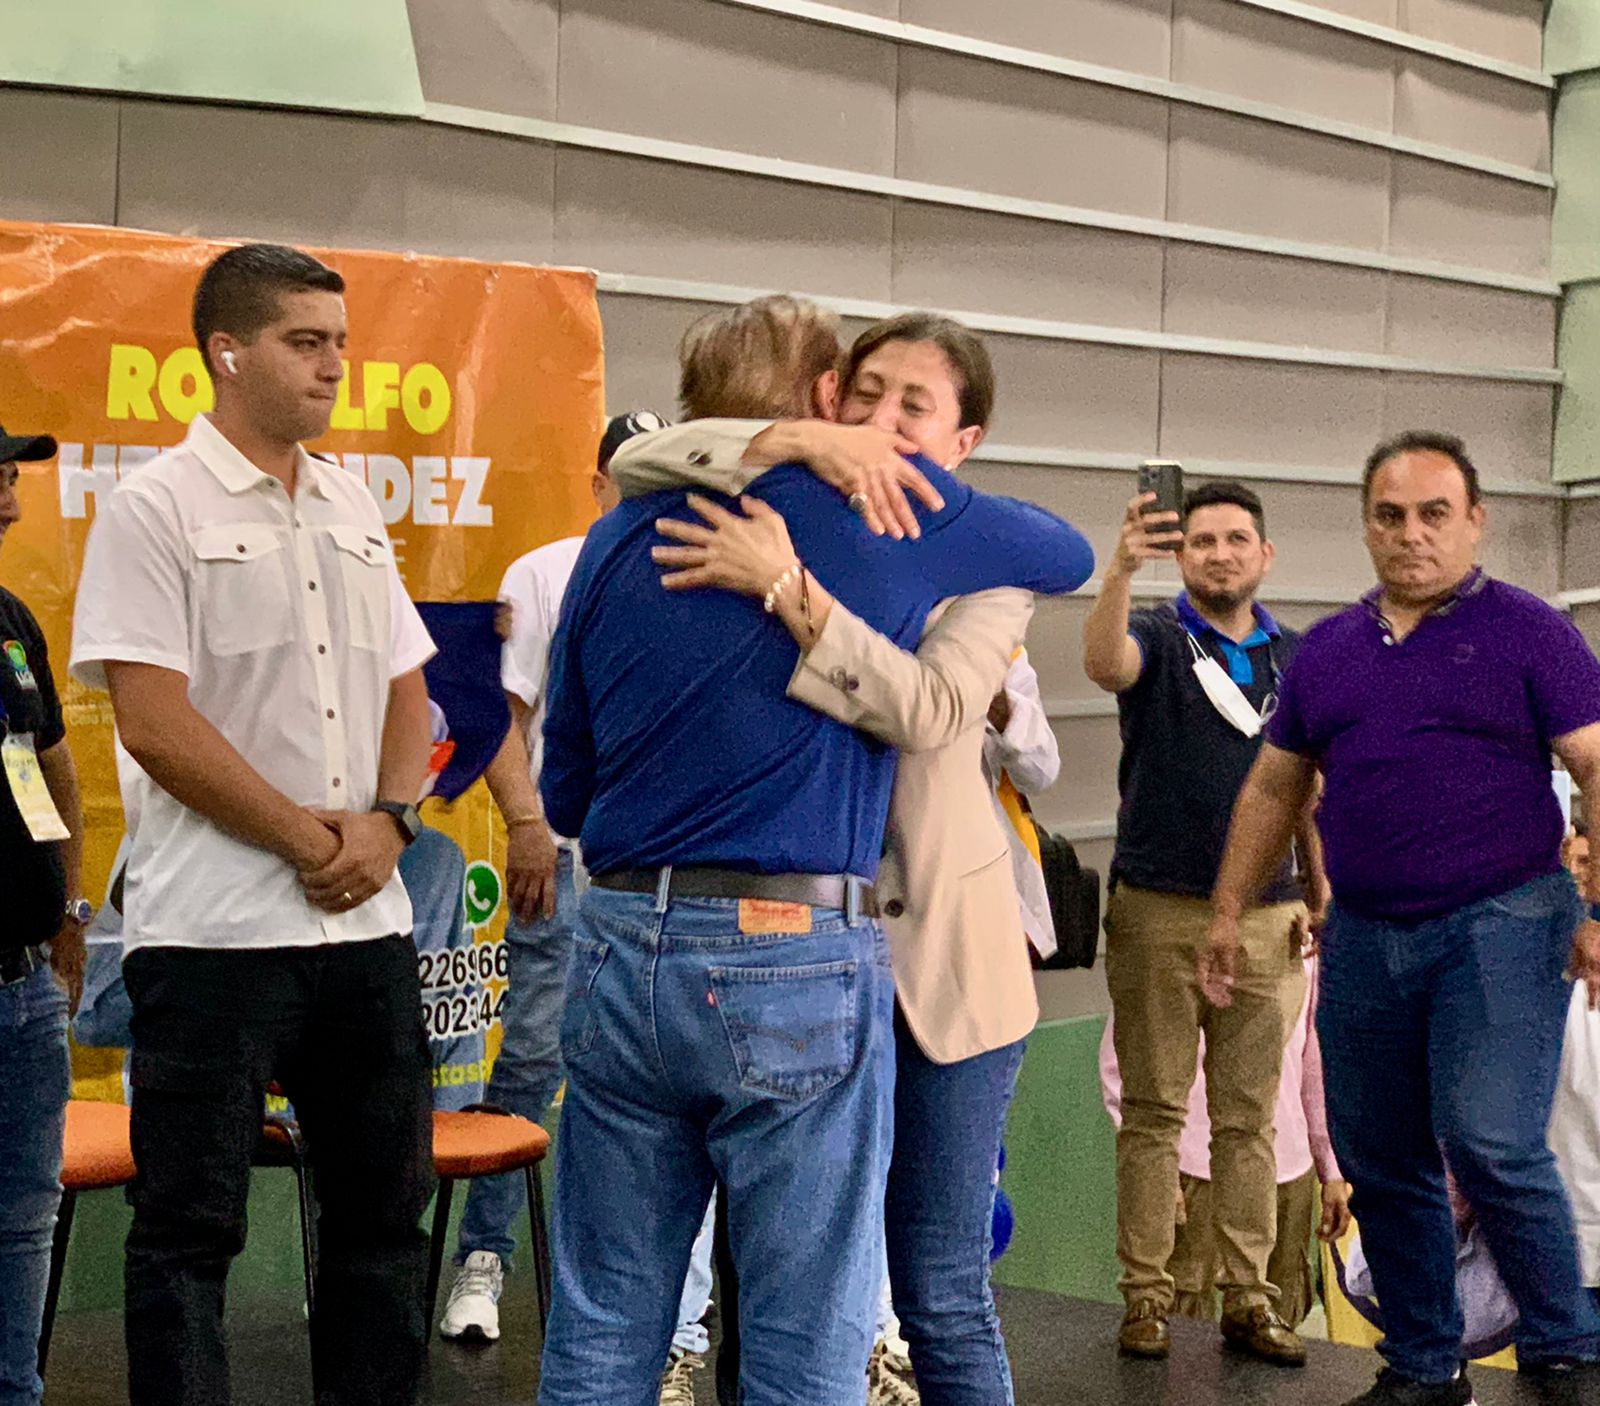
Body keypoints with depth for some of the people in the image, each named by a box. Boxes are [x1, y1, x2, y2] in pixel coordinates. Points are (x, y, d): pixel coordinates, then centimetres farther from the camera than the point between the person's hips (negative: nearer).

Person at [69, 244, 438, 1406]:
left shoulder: (353, 508, 13)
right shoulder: (155, 508, -6)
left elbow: (409, 691, 15)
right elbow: (153, 720, -14)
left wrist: (388, 822, -4)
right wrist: (306, 838, -12)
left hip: (368, 921, 6)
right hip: (214, 929, -6)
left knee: (384, 1209, 13)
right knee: (191, 1226, 1)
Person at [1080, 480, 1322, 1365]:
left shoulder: (1297, 659, 11)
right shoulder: (1157, 638, 0)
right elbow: (1105, 664, -25)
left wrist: (1321, 894, 8)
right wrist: (1122, 570, -42)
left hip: (1265, 919, 3)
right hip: (1159, 911, -3)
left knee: (1248, 1118, 6)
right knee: (1154, 1112, 2)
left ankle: (1248, 1298, 11)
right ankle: (1146, 1295, 6)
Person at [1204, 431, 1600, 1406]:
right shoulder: (1327, 650, 12)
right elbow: (1273, 789, 19)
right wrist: (1230, 911, 13)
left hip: (1499, 924, -5)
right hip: (1364, 938, 6)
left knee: (1491, 1146, -17)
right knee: (1380, 1167, 9)